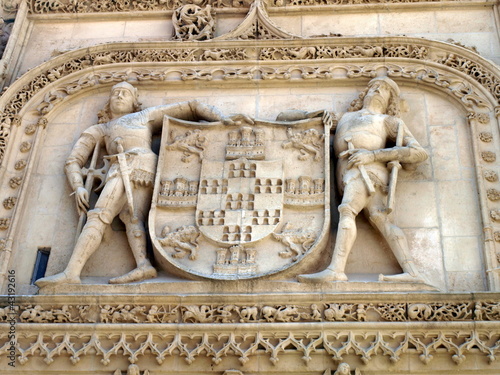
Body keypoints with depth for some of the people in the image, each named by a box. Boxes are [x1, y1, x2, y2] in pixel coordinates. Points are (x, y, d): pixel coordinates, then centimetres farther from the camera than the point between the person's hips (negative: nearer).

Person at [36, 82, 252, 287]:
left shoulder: (146, 116, 30)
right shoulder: (97, 131, 35)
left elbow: (191, 107, 27)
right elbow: (73, 161, 22)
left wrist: (222, 119, 11)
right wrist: (78, 187, 1)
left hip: (138, 165, -4)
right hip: (120, 170, 4)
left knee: (98, 216, -22)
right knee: (131, 217, -25)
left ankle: (71, 273, -35)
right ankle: (143, 265, -46)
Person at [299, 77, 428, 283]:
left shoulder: (388, 121, 21)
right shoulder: (346, 117, 38)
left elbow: (420, 152, 9)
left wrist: (373, 155, -3)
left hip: (367, 170, -3)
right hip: (347, 173, 3)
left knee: (347, 210, -29)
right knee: (381, 218, -20)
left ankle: (336, 270, -45)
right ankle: (411, 272, -36)